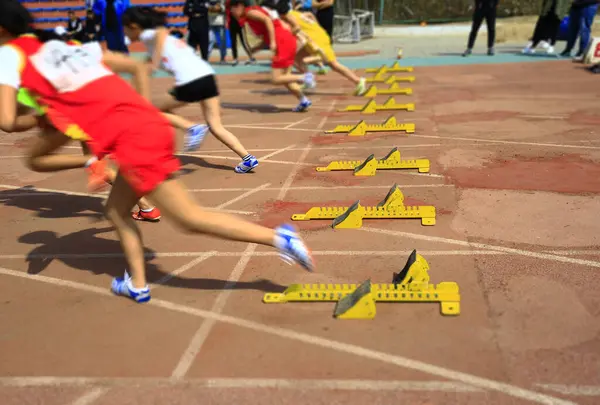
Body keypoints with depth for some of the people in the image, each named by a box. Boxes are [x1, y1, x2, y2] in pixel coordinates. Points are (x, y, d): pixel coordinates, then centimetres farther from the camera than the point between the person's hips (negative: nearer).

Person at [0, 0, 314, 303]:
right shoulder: (70, 47, 23)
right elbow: (138, 67, 26)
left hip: (132, 140, -8)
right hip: (149, 125, 8)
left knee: (191, 218, -1)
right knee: (116, 212, 22)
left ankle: (279, 237, -3)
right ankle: (138, 285, 28)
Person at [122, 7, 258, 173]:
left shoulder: (147, 35, 5)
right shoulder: (168, 38, 29)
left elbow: (161, 32, -18)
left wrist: (154, 63, -21)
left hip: (190, 81, -8)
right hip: (207, 74, 8)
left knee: (156, 111, 15)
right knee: (216, 126, 9)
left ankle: (193, 128, -2)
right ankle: (248, 158, -2)